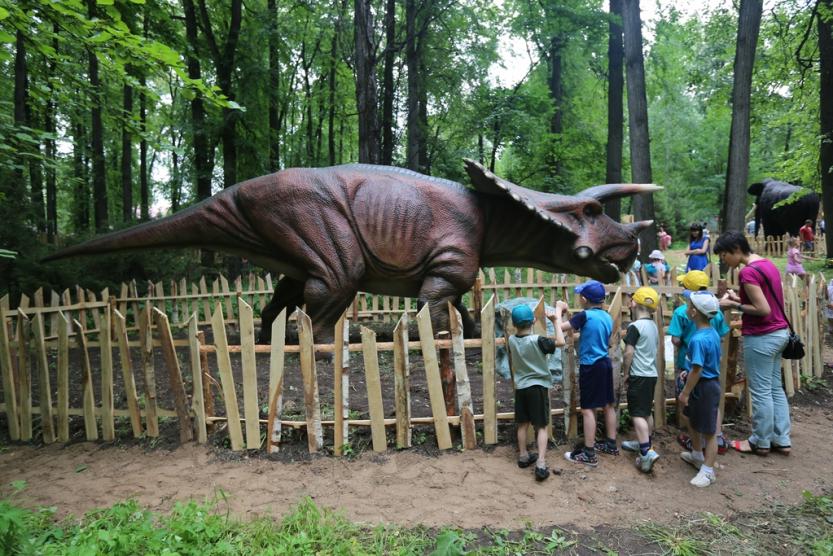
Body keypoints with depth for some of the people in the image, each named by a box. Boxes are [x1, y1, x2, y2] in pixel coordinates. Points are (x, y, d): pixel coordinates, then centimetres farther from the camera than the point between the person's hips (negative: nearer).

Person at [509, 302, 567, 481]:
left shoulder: (512, 340, -4)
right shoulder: (537, 341, -20)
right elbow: (560, 342, -18)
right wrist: (557, 316, -11)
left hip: (520, 387, 4)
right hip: (538, 387, -4)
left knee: (523, 424, 16)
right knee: (541, 427, 1)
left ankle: (523, 456, 29)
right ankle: (541, 464, -5)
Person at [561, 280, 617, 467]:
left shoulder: (585, 316, -17)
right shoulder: (607, 317, 6)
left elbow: (561, 327, -18)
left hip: (591, 366, -8)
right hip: (605, 363, 8)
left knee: (588, 409, -4)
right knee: (608, 405, 16)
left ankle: (589, 454, -1)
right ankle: (611, 444, 29)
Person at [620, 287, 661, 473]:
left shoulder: (635, 326, -16)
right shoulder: (653, 326, 10)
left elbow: (628, 353, -18)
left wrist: (625, 374, -7)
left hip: (639, 376, -8)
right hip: (651, 374, 8)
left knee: (637, 414, -9)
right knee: (647, 412, 18)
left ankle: (647, 452, -16)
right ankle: (644, 443, 30)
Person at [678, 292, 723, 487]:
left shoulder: (698, 339, -28)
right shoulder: (712, 333, 2)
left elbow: (697, 370, -25)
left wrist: (685, 392, -16)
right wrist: (689, 371, 22)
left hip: (704, 387, -10)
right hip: (711, 382, 10)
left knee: (708, 430, 3)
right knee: (694, 421, 27)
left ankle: (708, 471, 14)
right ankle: (696, 455, 45)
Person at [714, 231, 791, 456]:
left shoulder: (748, 272, -20)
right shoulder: (768, 264, 9)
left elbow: (763, 309, -22)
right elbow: (767, 301, 14)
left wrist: (735, 306, -11)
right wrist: (740, 299, 8)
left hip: (761, 338, -10)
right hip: (779, 333, 10)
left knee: (761, 392, 3)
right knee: (776, 388, 16)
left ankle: (761, 442, 15)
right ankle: (781, 440, 23)